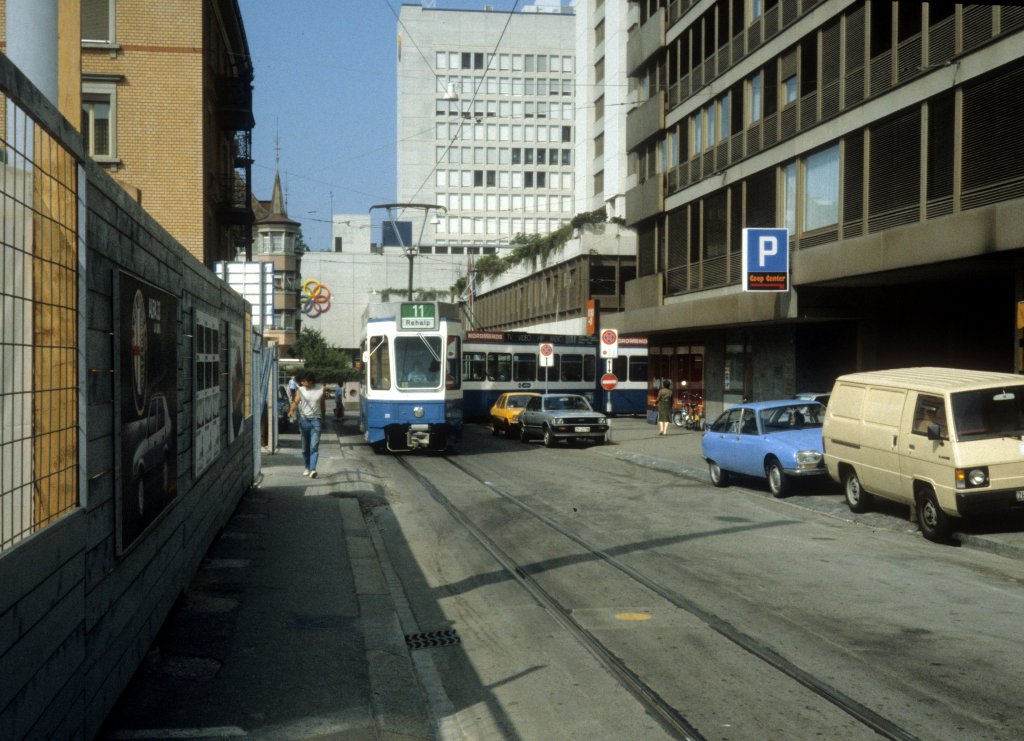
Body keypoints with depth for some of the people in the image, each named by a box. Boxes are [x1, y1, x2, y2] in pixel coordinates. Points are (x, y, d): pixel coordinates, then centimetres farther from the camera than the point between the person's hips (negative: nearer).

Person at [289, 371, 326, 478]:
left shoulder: (321, 389, 2)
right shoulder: (301, 390, 2)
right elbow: (296, 401, -10)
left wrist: (323, 418, 17)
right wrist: (292, 410, -30)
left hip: (316, 420, -2)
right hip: (304, 419, 2)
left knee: (314, 446, -12)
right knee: (305, 446, 10)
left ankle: (313, 469, -19)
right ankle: (307, 467, 25)